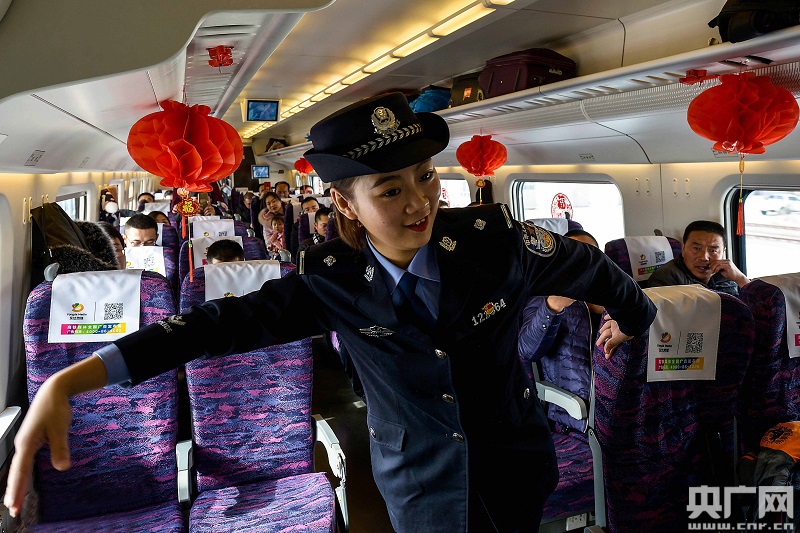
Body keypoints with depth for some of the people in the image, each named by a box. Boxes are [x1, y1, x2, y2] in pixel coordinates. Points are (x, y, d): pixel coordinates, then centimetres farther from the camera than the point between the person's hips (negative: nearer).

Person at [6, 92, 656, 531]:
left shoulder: (494, 237, -22)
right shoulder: (334, 283, -19)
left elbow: (586, 267, -4)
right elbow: (226, 320, -21)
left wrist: (635, 318, 17)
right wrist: (67, 383, -28)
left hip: (515, 468, 0)